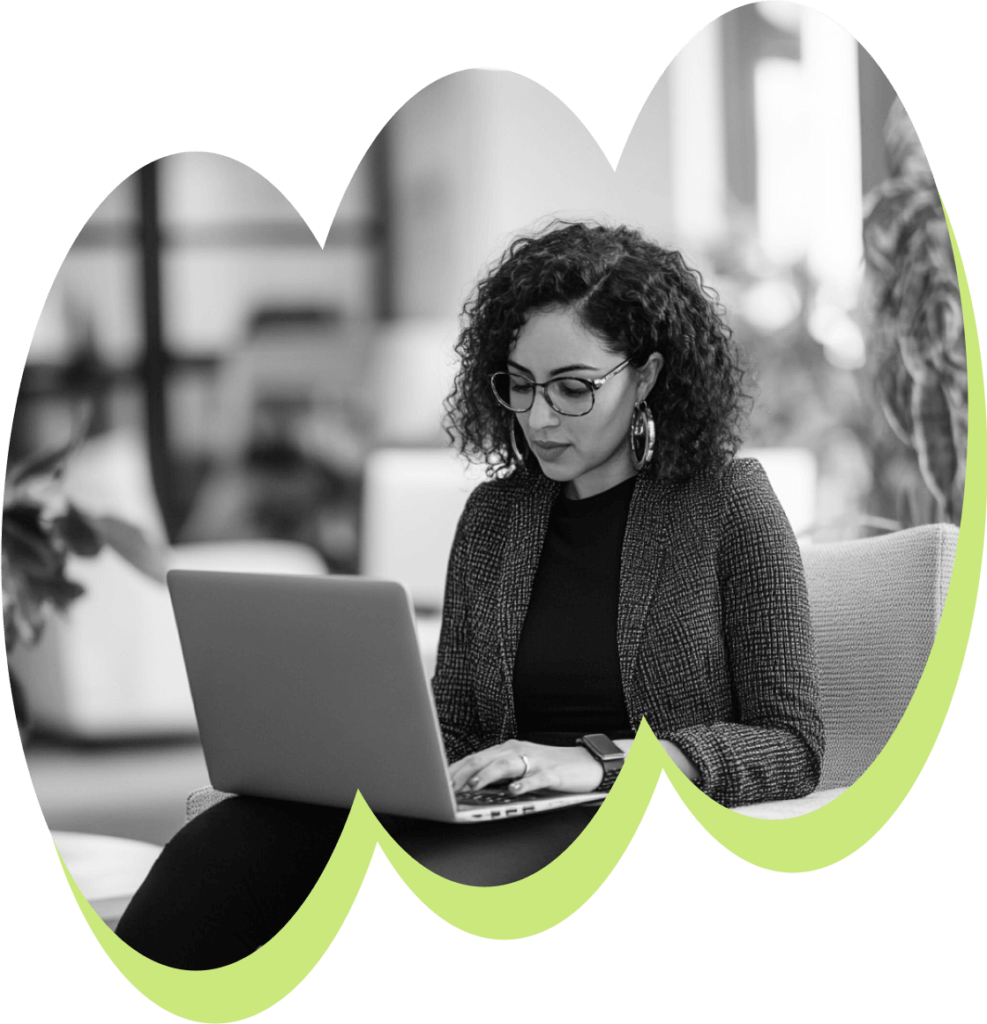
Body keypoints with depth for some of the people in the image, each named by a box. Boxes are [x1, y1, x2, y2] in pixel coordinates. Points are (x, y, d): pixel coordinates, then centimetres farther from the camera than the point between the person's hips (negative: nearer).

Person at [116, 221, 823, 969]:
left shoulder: (728, 502, 2)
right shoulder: (493, 517, 17)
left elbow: (793, 746, -3)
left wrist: (601, 761, -16)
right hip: (504, 822, 5)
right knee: (241, 837, -27)